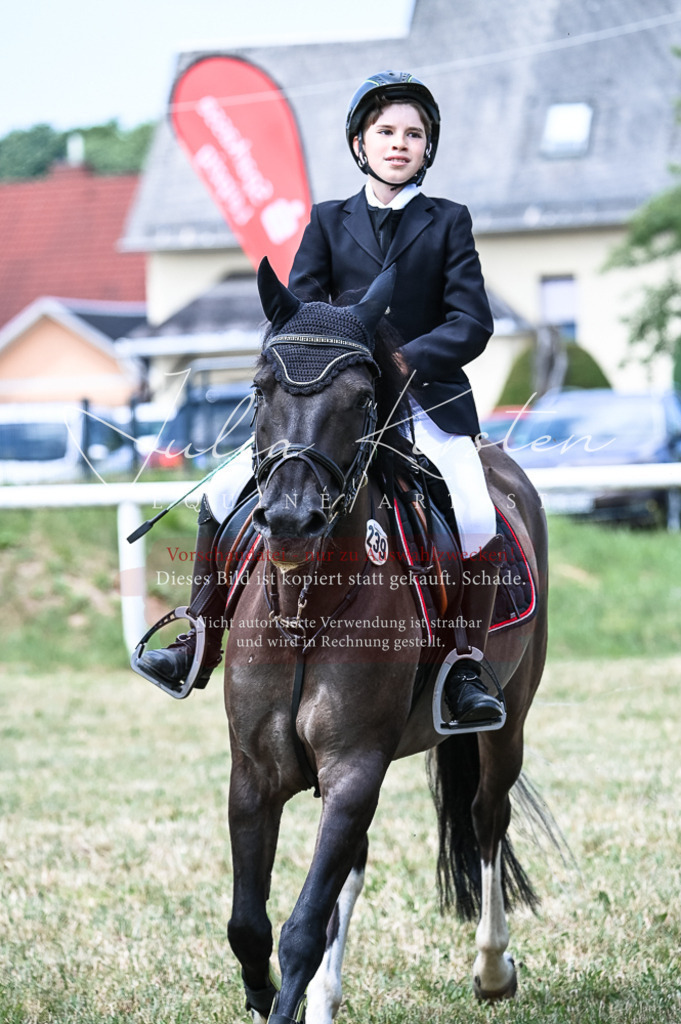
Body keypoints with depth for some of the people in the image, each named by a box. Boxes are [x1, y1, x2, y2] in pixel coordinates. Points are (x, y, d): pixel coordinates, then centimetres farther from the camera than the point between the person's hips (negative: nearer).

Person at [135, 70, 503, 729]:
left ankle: (467, 670, -15)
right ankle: (200, 647, 7)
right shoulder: (329, 222, 13)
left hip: (428, 400, -2)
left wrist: (406, 359, -19)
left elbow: (472, 321, -3)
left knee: (477, 523, -29)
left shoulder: (448, 223, 8)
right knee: (223, 499, -8)